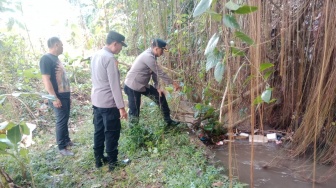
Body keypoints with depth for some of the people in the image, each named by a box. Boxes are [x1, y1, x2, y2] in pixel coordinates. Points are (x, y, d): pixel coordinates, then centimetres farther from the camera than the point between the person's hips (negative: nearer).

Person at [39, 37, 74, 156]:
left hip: (65, 95, 9)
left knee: (65, 119, 17)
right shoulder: (46, 59, -15)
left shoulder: (56, 58, 14)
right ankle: (62, 148, 7)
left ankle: (67, 140, 31)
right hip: (58, 97, -9)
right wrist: (54, 98, -23)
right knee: (61, 121, -3)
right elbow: (46, 80, -21)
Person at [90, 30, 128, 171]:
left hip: (96, 100, 9)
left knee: (99, 131, 17)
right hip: (108, 103, -9)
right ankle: (113, 162, 16)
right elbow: (114, 85, -22)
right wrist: (121, 107, -18)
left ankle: (98, 159, 29)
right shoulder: (110, 58, -20)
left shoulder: (96, 55, 8)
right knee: (112, 133, 4)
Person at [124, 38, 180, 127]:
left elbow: (154, 73, 10)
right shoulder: (148, 56, -25)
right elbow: (160, 73, -22)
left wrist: (158, 87, 3)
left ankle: (168, 120, 23)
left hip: (143, 85, 10)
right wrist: (173, 83, -14)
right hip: (132, 87, -10)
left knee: (160, 96, 11)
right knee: (134, 111, 0)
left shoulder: (151, 56, 5)